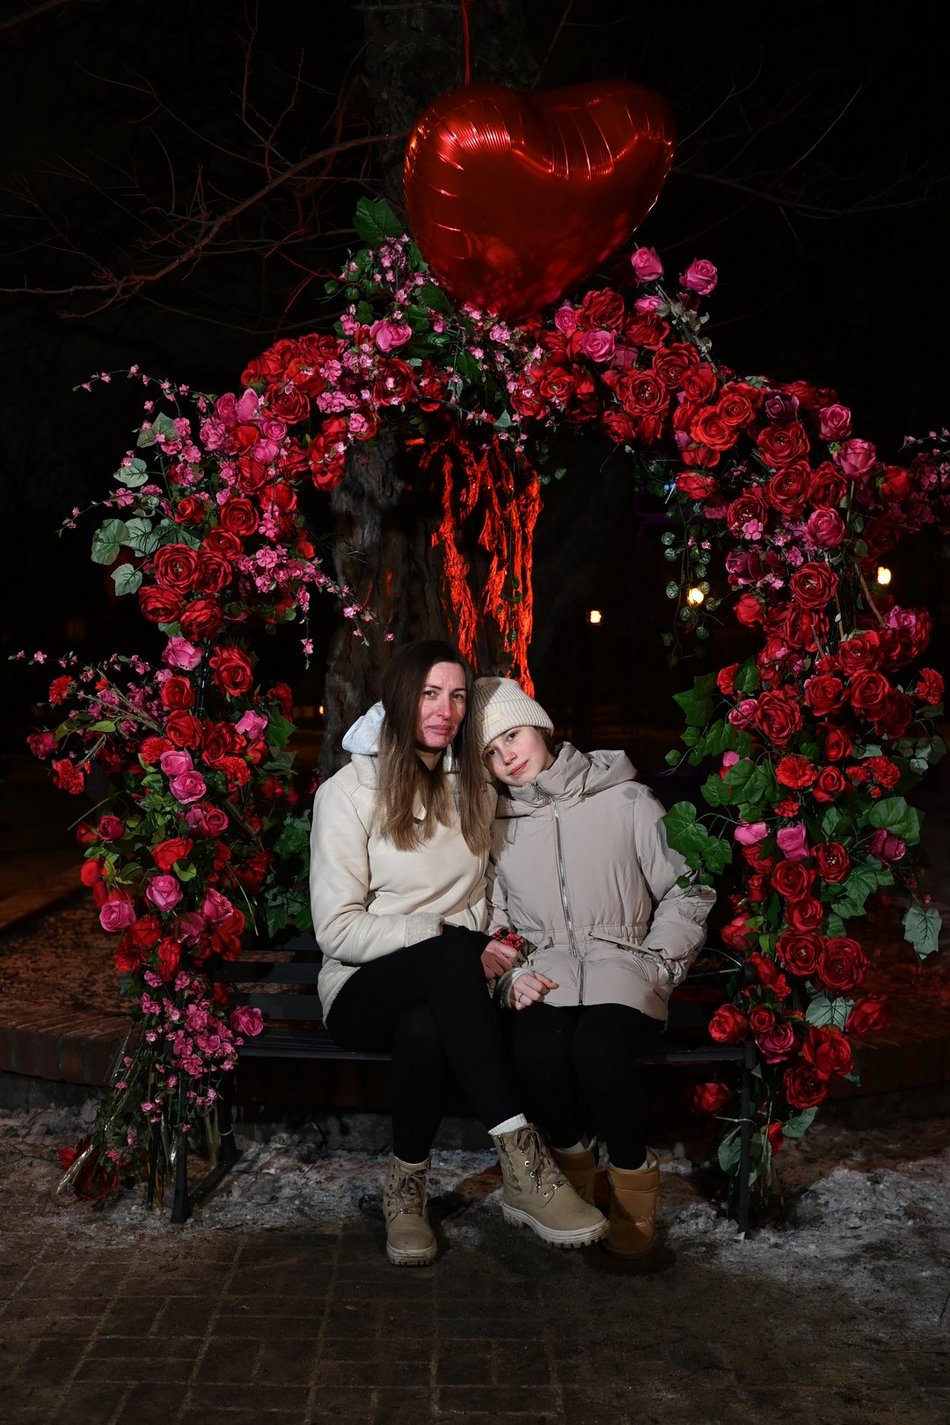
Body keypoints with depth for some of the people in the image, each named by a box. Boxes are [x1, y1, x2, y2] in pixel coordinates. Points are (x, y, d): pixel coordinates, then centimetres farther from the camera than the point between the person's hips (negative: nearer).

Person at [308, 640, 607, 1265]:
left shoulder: (475, 788, 13)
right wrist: (452, 938, -19)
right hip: (364, 989, -3)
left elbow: (488, 900, 15)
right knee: (452, 955, -38)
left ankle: (408, 1190, -19)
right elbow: (337, 929, -10)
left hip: (443, 993, 3)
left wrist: (500, 952, -8)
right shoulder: (349, 792, -3)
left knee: (424, 1030, -37)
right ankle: (523, 1165, -41)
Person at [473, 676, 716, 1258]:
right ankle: (573, 1165, -3)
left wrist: (655, 964, -4)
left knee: (598, 1047, -35)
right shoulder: (494, 825, 13)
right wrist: (513, 973, -5)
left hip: (622, 964, -2)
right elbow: (489, 923, 14)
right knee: (538, 1049, -32)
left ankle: (634, 1178, -7)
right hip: (544, 972, 2)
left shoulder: (625, 801, 4)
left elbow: (687, 893, 7)